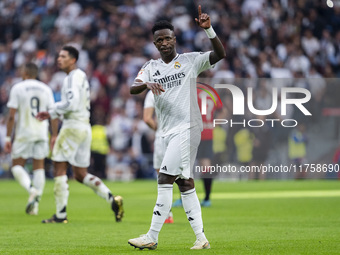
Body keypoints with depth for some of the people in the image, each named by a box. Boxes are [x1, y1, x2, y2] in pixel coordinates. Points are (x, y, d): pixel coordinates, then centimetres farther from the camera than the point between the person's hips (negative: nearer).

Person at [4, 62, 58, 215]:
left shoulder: (17, 88, -3)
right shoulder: (46, 89, 7)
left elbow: (11, 116, -7)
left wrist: (8, 138, -4)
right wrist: (54, 136, 9)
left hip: (23, 134, -3)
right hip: (42, 134, 4)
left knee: (17, 166, 5)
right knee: (39, 167, 8)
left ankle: (31, 189, -21)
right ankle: (35, 202, 3)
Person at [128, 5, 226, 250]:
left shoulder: (190, 60, 1)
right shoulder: (151, 67, 12)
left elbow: (220, 54, -11)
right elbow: (132, 88, -2)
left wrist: (208, 29, -24)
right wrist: (147, 85, -24)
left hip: (187, 128, -6)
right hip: (169, 133, 6)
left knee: (165, 179, -12)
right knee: (185, 183, 7)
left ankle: (152, 237, -12)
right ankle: (201, 238, 12)